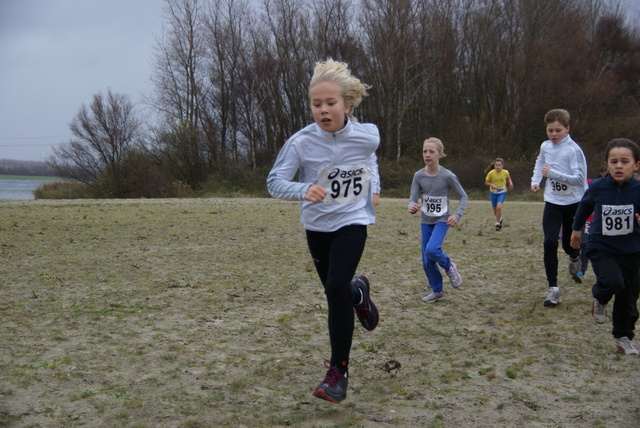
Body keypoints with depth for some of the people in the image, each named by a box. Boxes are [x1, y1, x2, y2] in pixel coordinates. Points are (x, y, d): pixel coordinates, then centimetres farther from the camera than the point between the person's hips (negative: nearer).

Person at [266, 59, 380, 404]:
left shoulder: (367, 136, -13)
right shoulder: (301, 142, -19)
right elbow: (274, 182, -21)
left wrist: (374, 188, 4)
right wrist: (303, 191, -38)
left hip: (352, 221, -2)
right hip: (317, 224, 2)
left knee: (336, 287, -19)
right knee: (335, 292, 13)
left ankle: (338, 371, -6)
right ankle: (359, 293, 53)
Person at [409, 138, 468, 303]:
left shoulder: (448, 176, -15)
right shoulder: (418, 176, -7)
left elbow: (463, 196, -4)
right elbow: (413, 199, -10)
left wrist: (457, 215, -18)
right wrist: (412, 207, -34)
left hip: (442, 220, -4)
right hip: (425, 221, 4)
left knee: (432, 249, -27)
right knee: (427, 261, 5)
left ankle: (449, 267, 5)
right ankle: (437, 291, 26)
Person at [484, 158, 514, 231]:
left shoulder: (505, 172, -10)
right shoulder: (491, 173, -15)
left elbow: (508, 178, 13)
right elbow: (486, 182, -5)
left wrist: (510, 183, -6)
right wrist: (492, 185, -22)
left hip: (502, 192, -1)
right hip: (493, 192, 1)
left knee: (499, 207, -22)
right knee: (495, 210, 11)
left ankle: (497, 223, -8)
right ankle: (500, 219, 43)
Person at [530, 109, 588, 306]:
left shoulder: (573, 150, -17)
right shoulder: (545, 146, 1)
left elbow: (579, 178, -24)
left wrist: (552, 173, -28)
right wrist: (535, 180, 10)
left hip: (574, 203, -3)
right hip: (553, 202, 3)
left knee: (568, 243, 10)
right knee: (550, 243, -11)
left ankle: (575, 257, 50)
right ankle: (553, 288, -5)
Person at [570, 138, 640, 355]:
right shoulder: (597, 188, -10)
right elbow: (585, 206, 10)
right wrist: (576, 229, 23)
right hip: (601, 248, -1)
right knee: (613, 282, -27)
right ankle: (599, 299, 9)